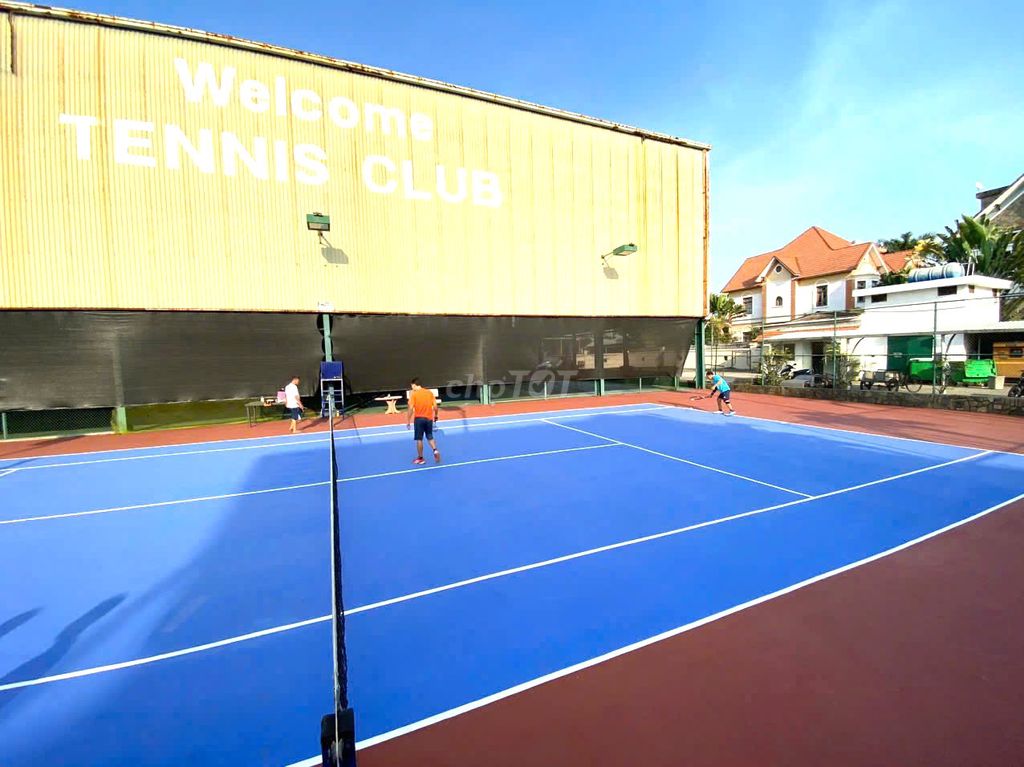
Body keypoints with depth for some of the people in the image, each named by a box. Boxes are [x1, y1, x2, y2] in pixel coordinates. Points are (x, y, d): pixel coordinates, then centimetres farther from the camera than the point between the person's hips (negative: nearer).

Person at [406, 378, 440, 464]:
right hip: (429, 418, 3)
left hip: (419, 419, -3)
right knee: (430, 437, 16)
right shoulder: (430, 392, 4)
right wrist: (435, 416, 16)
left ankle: (420, 458, 15)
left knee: (419, 439, 7)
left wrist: (408, 420, -5)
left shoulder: (413, 394, -6)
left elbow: (411, 408, -11)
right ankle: (435, 451, -7)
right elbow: (435, 406, 2)